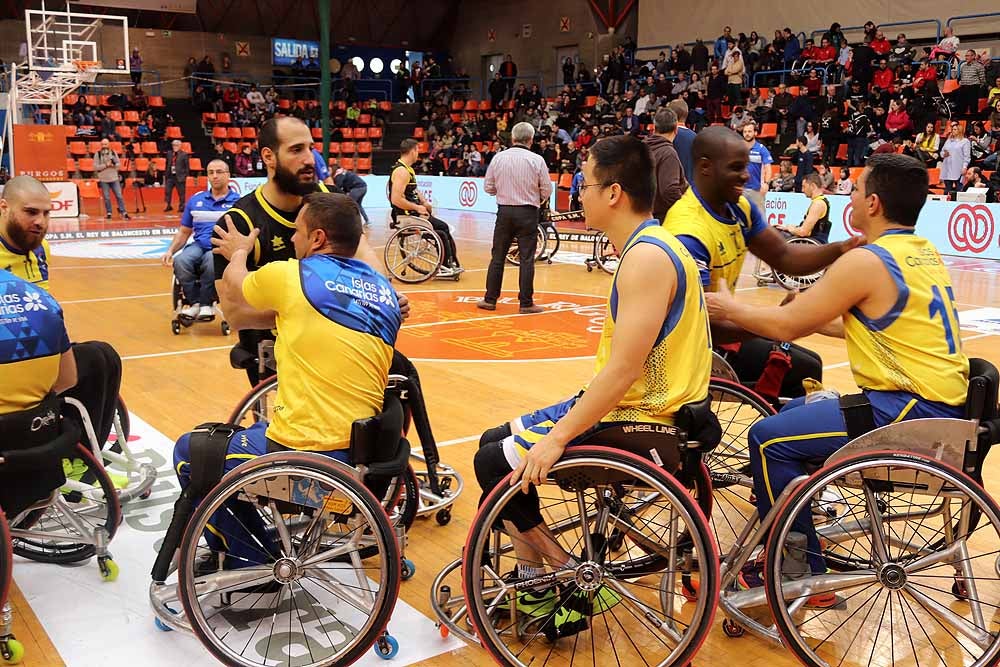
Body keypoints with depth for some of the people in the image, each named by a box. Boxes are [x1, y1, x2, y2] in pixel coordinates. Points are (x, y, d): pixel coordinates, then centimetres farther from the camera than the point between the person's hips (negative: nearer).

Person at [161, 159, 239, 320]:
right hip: (198, 245, 4)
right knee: (180, 261, -31)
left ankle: (206, 304, -17)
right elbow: (184, 232, 21)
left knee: (211, 261, -39)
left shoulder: (237, 202, 8)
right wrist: (170, 251, 5)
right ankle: (194, 302, -12)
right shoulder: (195, 201, 19)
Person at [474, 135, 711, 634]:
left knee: (496, 464, -7)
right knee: (495, 440, 13)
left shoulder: (647, 257, -21)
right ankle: (532, 579, 19)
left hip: (638, 424, -10)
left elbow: (624, 369, -27)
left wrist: (557, 438, -23)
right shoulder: (649, 246, 11)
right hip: (629, 406, 10)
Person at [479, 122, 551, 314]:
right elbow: (547, 191, -4)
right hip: (527, 212, -2)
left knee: (498, 256, 11)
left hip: (504, 210, 2)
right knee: (526, 259, 2)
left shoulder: (499, 157, -1)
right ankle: (526, 303, 4)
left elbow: (488, 187, 4)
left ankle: (490, 299, 16)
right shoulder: (536, 160, -7)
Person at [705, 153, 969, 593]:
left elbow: (788, 325, -10)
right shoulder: (924, 252, 11)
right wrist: (817, 317, 23)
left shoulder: (866, 261, -17)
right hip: (945, 404, 10)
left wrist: (729, 309, 5)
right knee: (793, 411, 19)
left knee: (770, 438, -8)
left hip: (910, 413, -10)